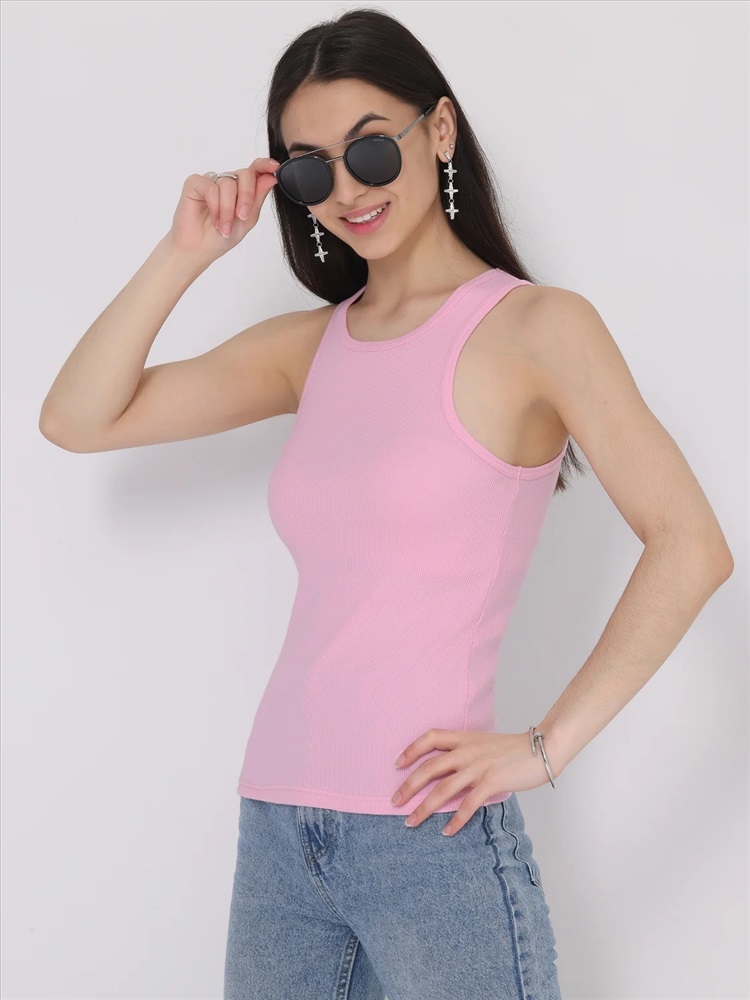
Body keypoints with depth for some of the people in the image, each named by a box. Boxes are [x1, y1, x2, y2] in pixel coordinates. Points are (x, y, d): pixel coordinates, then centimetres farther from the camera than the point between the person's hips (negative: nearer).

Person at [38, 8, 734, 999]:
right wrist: (184, 255, 0)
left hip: (430, 834, -5)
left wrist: (546, 747, -14)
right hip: (277, 831, 5)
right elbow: (77, 420, 8)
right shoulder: (310, 345, 11)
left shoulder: (532, 325, -5)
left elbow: (689, 548, -12)